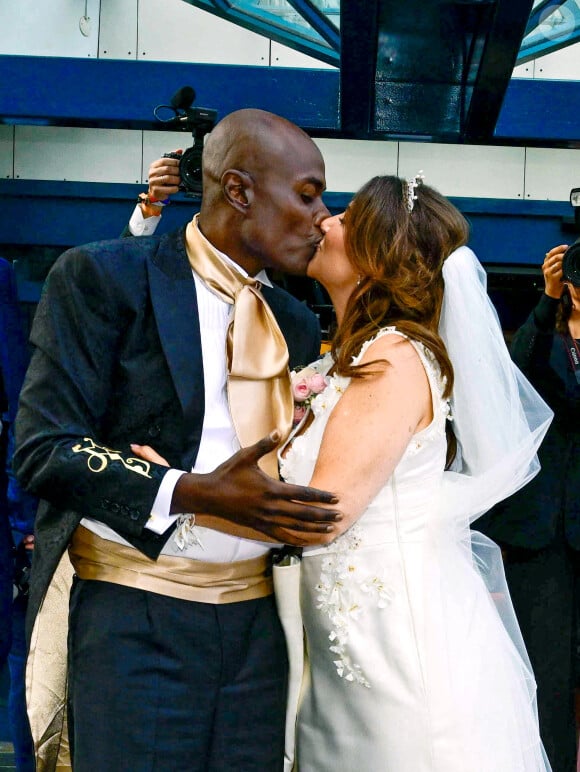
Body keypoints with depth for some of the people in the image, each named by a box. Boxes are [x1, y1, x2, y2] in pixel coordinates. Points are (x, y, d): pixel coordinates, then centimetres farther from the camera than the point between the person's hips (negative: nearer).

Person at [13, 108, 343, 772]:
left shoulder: (296, 324, 15)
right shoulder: (102, 276, -5)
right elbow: (44, 448, -12)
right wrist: (196, 494, -22)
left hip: (256, 620, 6)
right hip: (134, 618, -5)